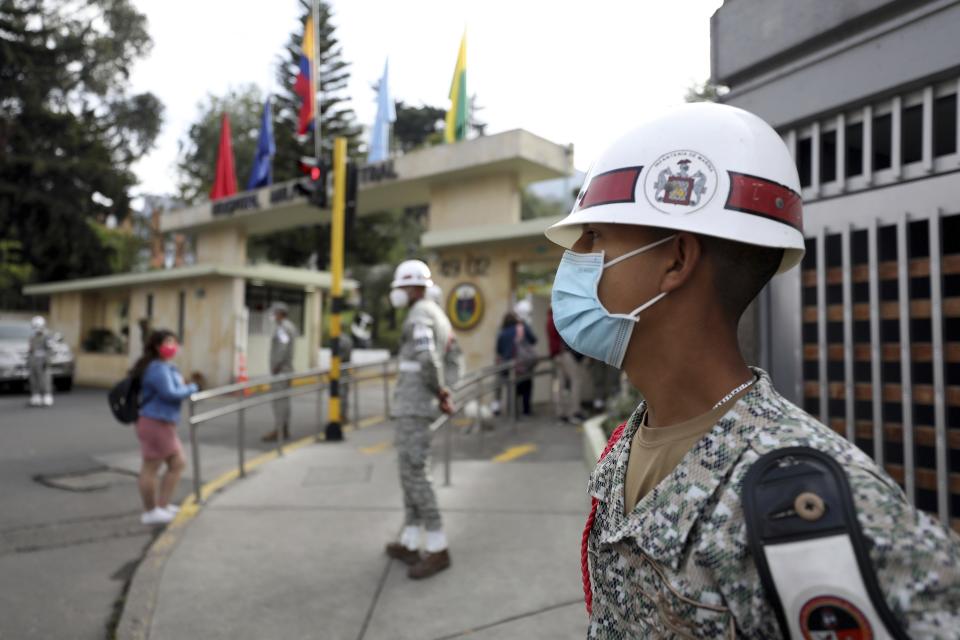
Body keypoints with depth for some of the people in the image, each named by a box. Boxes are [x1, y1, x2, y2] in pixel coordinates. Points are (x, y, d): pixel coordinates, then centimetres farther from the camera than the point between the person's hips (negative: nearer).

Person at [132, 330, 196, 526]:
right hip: (155, 423, -11)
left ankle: (162, 505, 25)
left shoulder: (168, 367, 15)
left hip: (165, 424, 11)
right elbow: (170, 393, -22)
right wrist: (191, 389, -8)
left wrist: (184, 387, 4)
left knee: (178, 463, 15)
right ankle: (150, 512, 14)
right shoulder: (157, 368, -17)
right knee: (150, 468, 3)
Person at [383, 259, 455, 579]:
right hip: (414, 404, 10)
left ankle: (437, 549, -3)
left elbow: (427, 360, -28)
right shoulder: (437, 315, 20)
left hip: (412, 404, -10)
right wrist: (442, 393, 12)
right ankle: (410, 544, 20)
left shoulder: (419, 315, -13)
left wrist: (438, 391, -14)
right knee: (410, 471, 14)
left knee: (415, 473, -8)